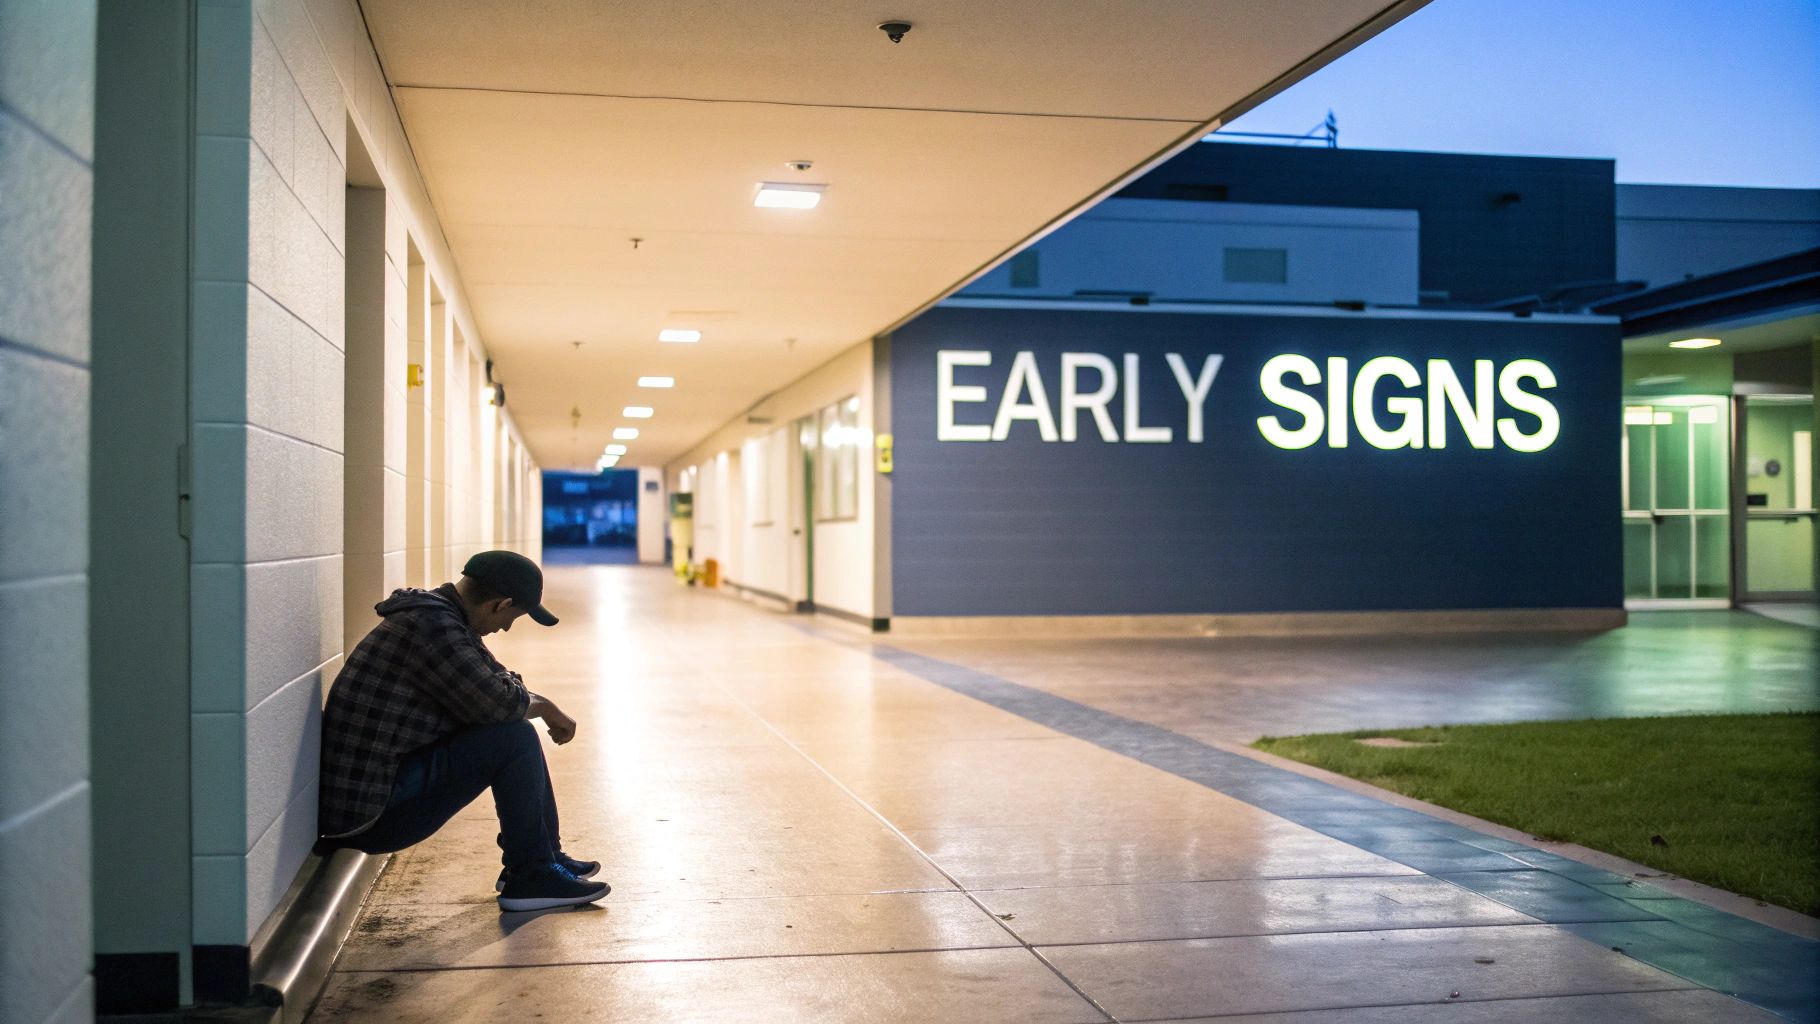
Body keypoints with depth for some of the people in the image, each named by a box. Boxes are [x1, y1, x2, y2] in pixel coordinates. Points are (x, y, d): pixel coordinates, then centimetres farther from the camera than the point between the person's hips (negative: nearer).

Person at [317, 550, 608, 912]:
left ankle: (547, 856, 22)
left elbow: (497, 679, 21)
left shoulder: (439, 615, 12)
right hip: (370, 812, -10)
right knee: (514, 737, -17)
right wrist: (545, 707, -5)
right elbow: (497, 701, -24)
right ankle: (531, 878, -5)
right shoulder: (431, 625, -20)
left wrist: (543, 708, 3)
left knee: (516, 731, 15)